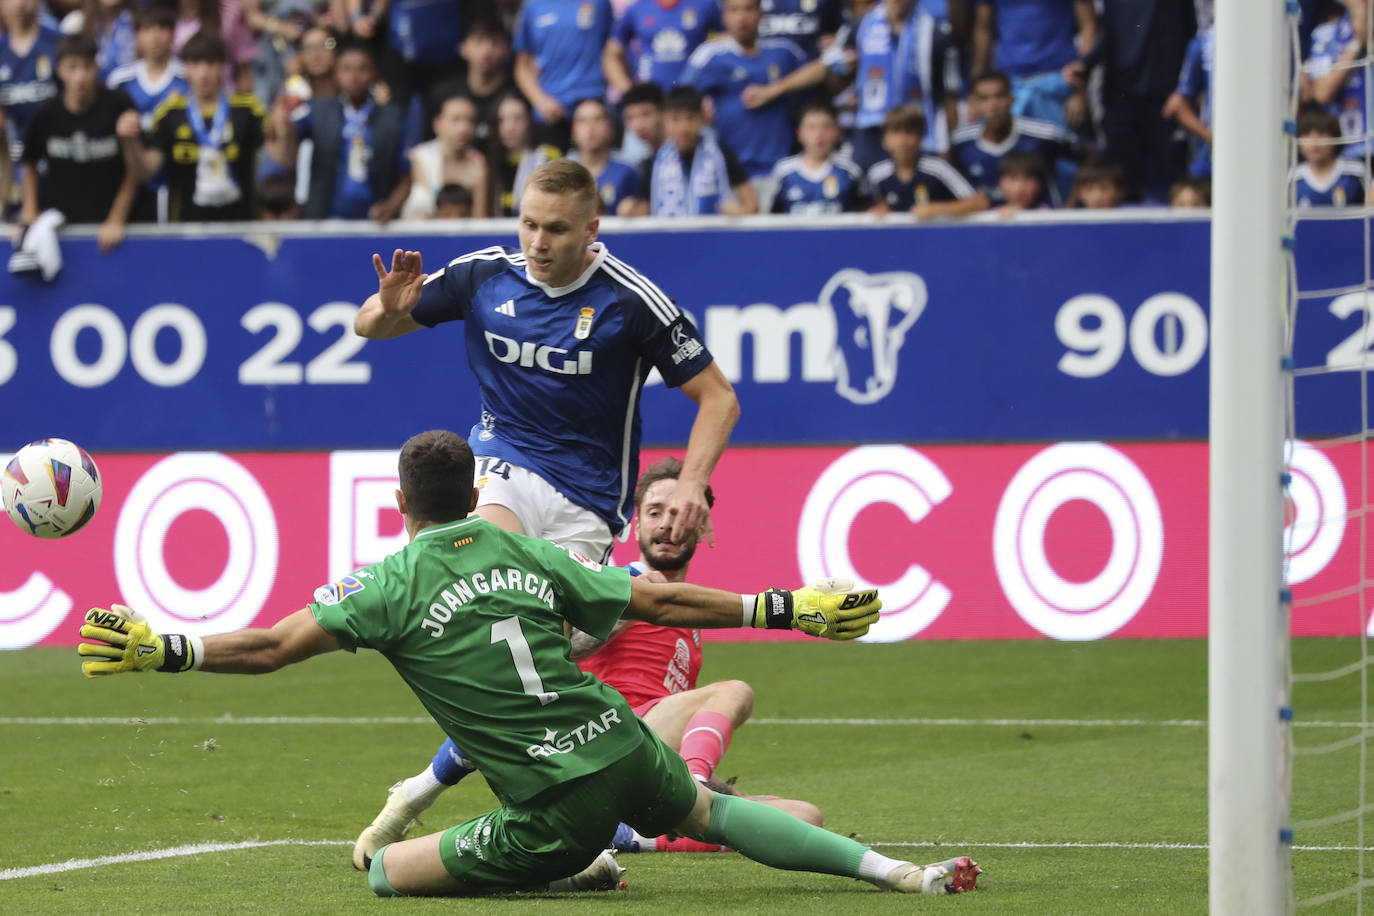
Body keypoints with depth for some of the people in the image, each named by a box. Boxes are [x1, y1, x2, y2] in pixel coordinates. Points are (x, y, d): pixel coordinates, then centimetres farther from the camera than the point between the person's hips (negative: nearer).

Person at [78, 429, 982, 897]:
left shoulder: (392, 584, -3)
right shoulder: (526, 555, 10)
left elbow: (271, 648, -11)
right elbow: (661, 602, 12)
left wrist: (161, 649, -8)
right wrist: (788, 609, 19)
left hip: (557, 804, -5)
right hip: (625, 748, 6)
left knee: (389, 871, 7)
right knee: (708, 811, 33)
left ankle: (570, 871, 2)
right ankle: (897, 871, 24)